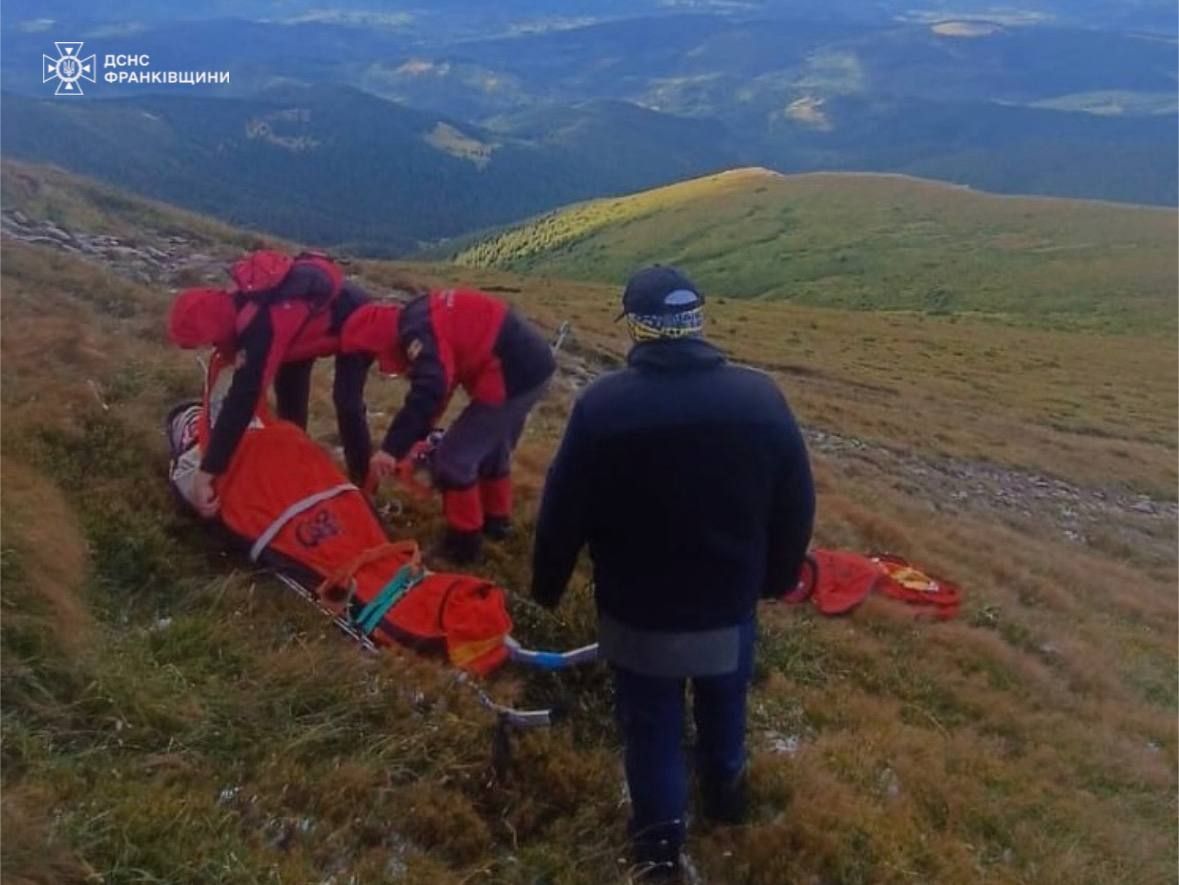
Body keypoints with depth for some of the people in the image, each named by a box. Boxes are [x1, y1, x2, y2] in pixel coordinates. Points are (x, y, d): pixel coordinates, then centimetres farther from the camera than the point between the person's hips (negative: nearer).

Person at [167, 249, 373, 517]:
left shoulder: (262, 323, -42)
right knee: (288, 391, 9)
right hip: (313, 308, 9)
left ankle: (362, 483, 0)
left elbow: (243, 398, -45)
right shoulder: (235, 300, -17)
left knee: (347, 403, -13)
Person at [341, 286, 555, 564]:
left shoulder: (416, 331, -14)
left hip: (512, 376, -10)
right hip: (533, 362, 10)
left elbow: (429, 391, -28)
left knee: (453, 458, 1)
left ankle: (464, 540, 13)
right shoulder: (422, 316, 17)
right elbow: (438, 383, 23)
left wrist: (393, 448, -26)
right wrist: (417, 436, 24)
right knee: (493, 448, 28)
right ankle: (496, 519, 43)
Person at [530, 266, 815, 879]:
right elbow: (796, 508, -3)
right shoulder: (760, 398, -13)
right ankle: (725, 789, 55)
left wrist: (546, 586, 6)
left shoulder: (602, 404, -20)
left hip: (638, 613, -2)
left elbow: (561, 512, -12)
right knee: (724, 703, 30)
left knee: (651, 726, 20)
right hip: (730, 606, 3)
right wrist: (777, 577, 15)